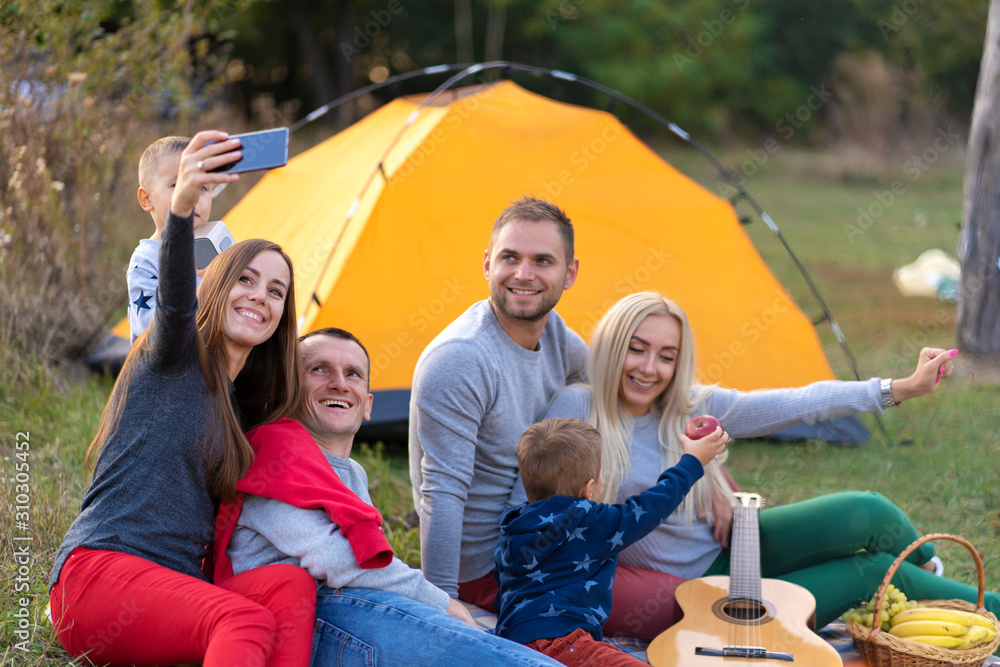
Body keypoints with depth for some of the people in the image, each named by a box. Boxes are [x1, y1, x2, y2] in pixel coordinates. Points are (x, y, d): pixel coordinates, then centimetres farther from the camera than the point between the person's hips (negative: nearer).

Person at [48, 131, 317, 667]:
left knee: (291, 583, -21)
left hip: (171, 592, 7)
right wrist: (181, 207, -45)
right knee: (247, 621, -32)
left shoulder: (241, 409, 19)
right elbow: (174, 300, -24)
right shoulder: (177, 355, -1)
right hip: (97, 569, -7)